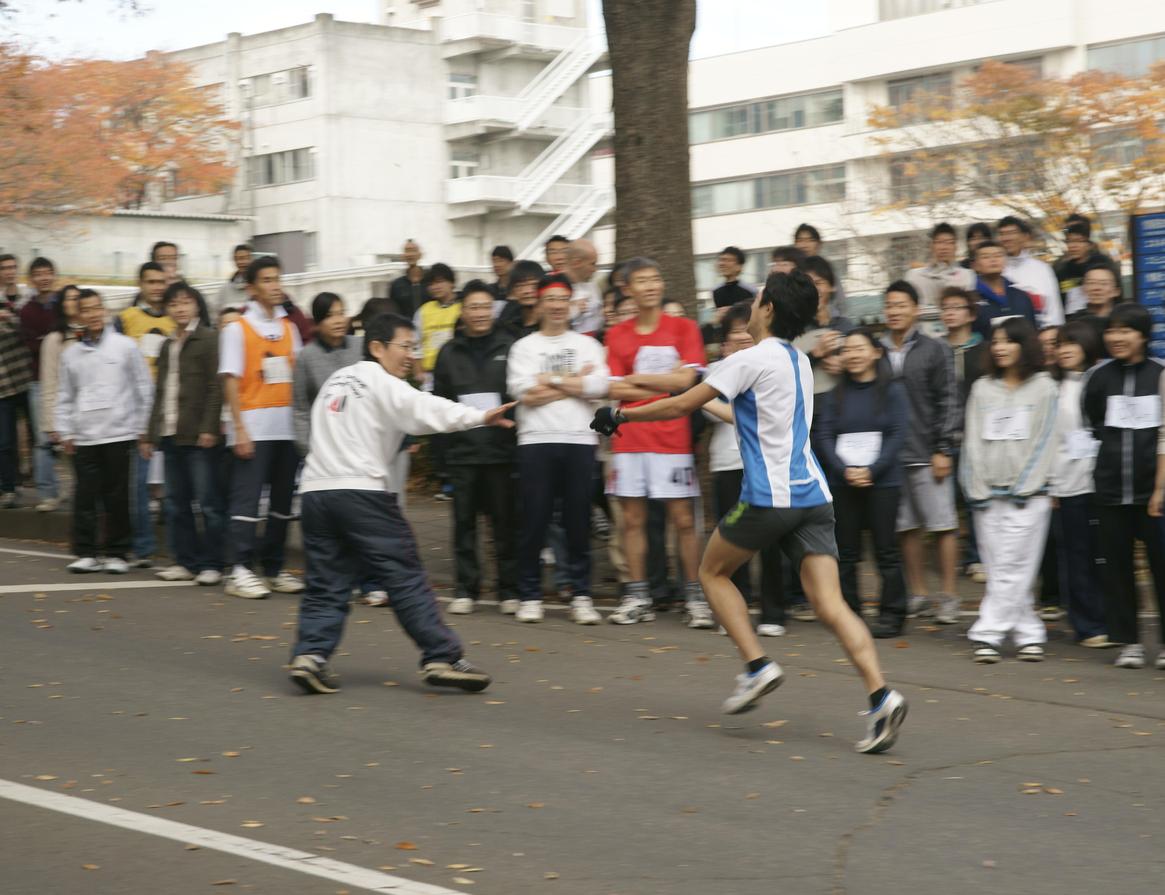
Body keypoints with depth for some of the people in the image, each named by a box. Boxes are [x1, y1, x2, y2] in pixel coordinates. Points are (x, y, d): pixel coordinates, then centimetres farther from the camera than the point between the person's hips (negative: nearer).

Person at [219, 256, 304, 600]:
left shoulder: (289, 328, 14)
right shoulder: (237, 329, -1)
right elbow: (230, 381, -6)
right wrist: (239, 428, -13)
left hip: (287, 426, 5)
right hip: (253, 427, -5)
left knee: (282, 500, 9)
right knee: (246, 499, -7)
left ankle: (273, 568, 17)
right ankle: (240, 571, -6)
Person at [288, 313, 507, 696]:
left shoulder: (336, 380, 21)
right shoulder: (383, 384, -4)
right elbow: (424, 409, -21)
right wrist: (481, 416, -32)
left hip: (316, 490, 7)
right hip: (363, 492, -7)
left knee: (327, 584, 10)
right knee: (406, 577, -4)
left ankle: (309, 654, -5)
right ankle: (442, 658, -4)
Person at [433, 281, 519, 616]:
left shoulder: (509, 348, 3)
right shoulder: (450, 353, 9)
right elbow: (439, 401, 12)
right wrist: (441, 446, 6)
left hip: (502, 450, -2)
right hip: (462, 451, 2)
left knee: (506, 522, 2)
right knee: (464, 522, 5)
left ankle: (510, 588, 10)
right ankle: (465, 589, 12)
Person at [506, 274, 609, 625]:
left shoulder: (586, 344, 13)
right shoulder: (524, 346, 9)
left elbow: (599, 386, -4)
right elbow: (522, 392, -7)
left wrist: (550, 380, -4)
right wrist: (575, 381, -4)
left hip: (579, 441, 1)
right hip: (536, 441, -1)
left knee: (578, 520, 2)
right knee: (534, 520, -1)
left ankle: (581, 595, 8)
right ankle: (530, 595, 8)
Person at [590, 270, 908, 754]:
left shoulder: (753, 359, -6)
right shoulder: (800, 361, 17)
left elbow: (682, 405, -4)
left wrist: (620, 415, 7)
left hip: (769, 496, -7)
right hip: (813, 495, 7)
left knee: (713, 571, 17)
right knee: (830, 605, -2)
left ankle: (757, 665, 4)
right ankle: (880, 695, -20)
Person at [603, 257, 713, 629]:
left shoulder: (683, 328, 3)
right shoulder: (617, 335, 8)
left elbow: (685, 379, -8)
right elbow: (615, 389, 0)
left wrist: (635, 378, -2)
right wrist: (664, 386, -6)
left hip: (672, 440, -2)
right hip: (629, 440, 3)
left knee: (683, 520, -3)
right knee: (632, 519, 4)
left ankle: (695, 598, 2)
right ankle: (637, 598, 11)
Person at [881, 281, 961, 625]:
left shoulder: (935, 351, 1)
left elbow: (948, 402, -2)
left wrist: (943, 450, -9)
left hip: (926, 453, -3)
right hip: (890, 455, 3)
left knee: (943, 525, -2)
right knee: (906, 527, 7)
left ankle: (948, 597, 5)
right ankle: (918, 596, 16)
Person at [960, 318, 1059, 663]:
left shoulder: (1043, 387, 4)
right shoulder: (982, 388, 13)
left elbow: (1044, 441, -1)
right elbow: (973, 440, 10)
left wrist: (1023, 487, -8)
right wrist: (976, 488, 0)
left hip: (1027, 494, -4)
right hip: (988, 493, 4)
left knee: (1012, 568, -9)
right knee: (998, 569, 1)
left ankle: (987, 635, -9)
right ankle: (1029, 635, 8)